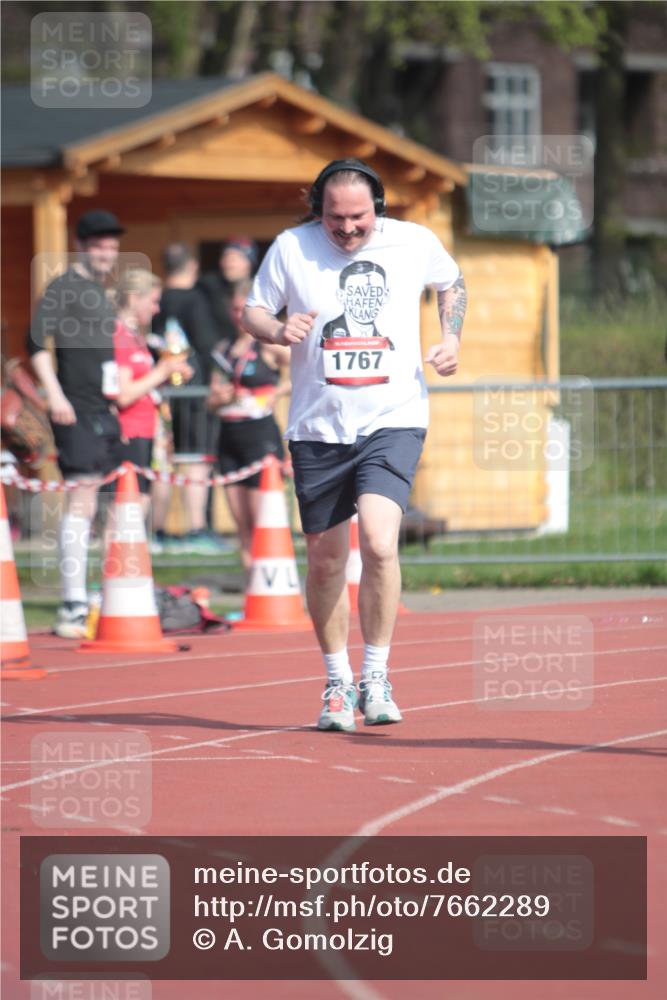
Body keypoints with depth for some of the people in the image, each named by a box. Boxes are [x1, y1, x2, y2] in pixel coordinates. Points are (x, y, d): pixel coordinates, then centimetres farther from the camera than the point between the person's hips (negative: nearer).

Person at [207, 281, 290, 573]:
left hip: (261, 433, -7)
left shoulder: (270, 346, -4)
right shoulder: (224, 348, 15)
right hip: (229, 436, 7)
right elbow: (212, 400, 18)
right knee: (241, 524, 5)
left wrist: (277, 392, -14)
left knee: (262, 521, -10)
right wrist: (219, 398, -4)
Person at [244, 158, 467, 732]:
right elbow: (253, 311, 6)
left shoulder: (415, 243, 0)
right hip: (318, 427, 2)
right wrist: (279, 330, -16)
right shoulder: (291, 248, -2)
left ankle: (376, 678, -8)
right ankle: (338, 681, 25)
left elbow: (451, 283, 20)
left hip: (393, 420, -2)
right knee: (326, 560, 7)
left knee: (379, 542, -21)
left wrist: (451, 338, 4)